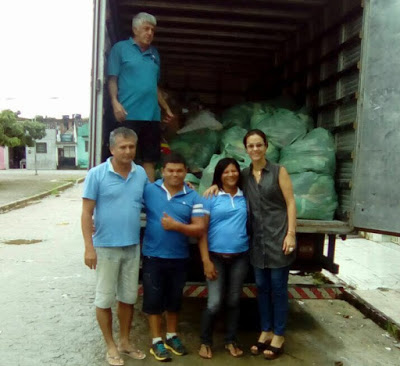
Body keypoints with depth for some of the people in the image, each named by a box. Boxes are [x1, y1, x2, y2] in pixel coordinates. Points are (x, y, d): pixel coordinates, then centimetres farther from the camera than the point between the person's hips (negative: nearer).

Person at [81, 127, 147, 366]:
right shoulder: (97, 174, -10)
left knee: (128, 297, 15)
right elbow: (87, 213, -9)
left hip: (133, 246, 4)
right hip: (106, 247, -4)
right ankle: (111, 346, 26)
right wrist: (89, 247, -13)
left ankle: (125, 342, 33)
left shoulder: (141, 174, 1)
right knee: (105, 299, 8)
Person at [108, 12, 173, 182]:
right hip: (128, 114, -5)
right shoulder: (121, 48, 5)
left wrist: (166, 108, 22)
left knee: (149, 159, 6)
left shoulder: (154, 53, 20)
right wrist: (115, 102, -15)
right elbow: (112, 79, -1)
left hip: (152, 115, 5)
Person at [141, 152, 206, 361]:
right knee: (153, 298, 7)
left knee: (174, 298, 17)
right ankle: (156, 341, 24)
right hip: (152, 256, -1)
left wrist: (177, 226, -21)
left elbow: (200, 229, -8)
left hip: (179, 258, 2)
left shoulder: (193, 198, -3)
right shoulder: (149, 190, -4)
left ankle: (172, 336, 36)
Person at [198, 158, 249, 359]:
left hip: (240, 257, 3)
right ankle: (205, 342, 20)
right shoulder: (211, 197, -4)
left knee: (234, 301, 12)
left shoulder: (245, 197, 4)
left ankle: (231, 340, 29)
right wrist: (206, 260, -10)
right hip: (216, 256, -2)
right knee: (214, 303, -2)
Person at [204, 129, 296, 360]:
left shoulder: (278, 171, -3)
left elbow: (290, 203, -5)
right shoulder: (244, 175, 8)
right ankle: (266, 331, 28)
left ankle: (279, 336, 19)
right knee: (262, 287, 12)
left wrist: (291, 233, -14)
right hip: (258, 239, 4)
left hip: (278, 237, -4)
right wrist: (216, 185, 1)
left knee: (278, 287, 4)